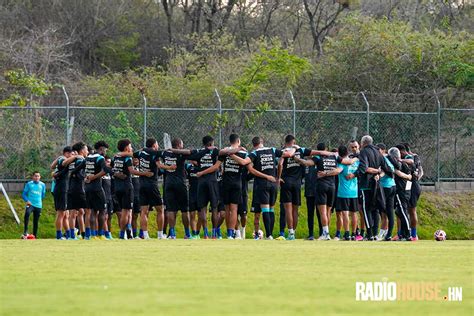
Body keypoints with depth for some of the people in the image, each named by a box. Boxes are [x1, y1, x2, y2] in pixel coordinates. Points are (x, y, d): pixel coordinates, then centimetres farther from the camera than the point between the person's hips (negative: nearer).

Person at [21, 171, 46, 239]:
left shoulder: (42, 185, 6)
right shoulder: (29, 184, 0)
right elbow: (24, 194, 2)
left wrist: (39, 200, 9)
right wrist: (27, 200, -13)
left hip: (38, 205, 3)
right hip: (30, 204, -3)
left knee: (36, 221, 7)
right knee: (27, 213, -32)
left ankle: (35, 236, 17)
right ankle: (25, 232, -30)